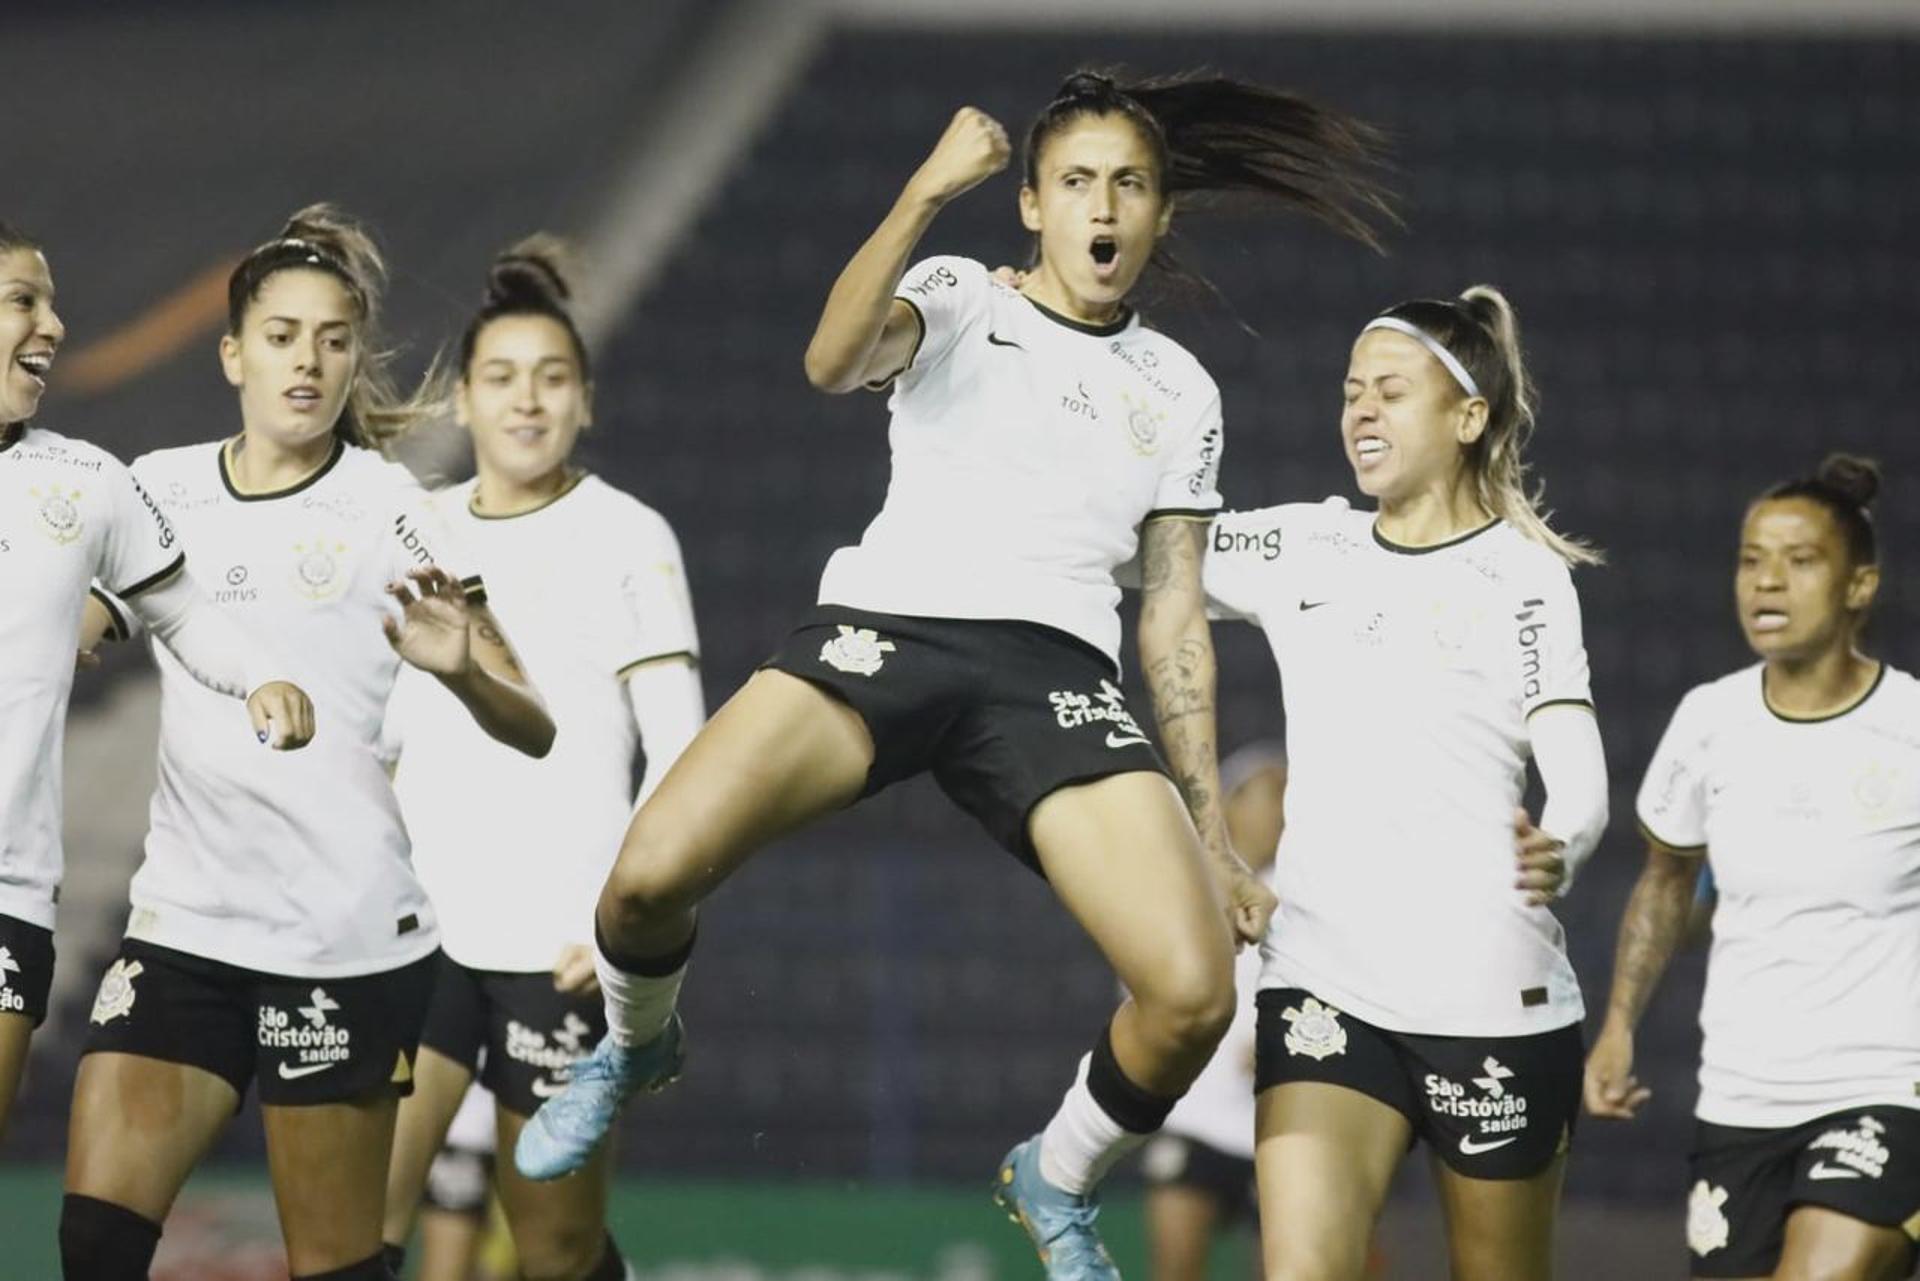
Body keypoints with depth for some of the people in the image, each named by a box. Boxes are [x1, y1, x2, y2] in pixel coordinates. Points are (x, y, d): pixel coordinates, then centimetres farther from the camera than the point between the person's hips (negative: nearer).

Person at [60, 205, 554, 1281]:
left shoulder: (386, 507, -4)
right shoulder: (158, 490, 7)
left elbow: (536, 730, -8)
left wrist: (462, 666, -27)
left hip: (346, 938, -4)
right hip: (183, 923, 4)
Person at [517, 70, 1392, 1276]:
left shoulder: (1179, 392, 21)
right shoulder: (959, 298, 12)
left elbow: (1176, 618, 22)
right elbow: (835, 360, -11)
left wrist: (1214, 835, 16)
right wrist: (925, 193, -22)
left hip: (1056, 671, 2)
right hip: (888, 624, -2)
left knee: (1195, 994, -20)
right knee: (650, 875, -25)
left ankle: (1058, 1183, 14)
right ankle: (636, 1046, 14)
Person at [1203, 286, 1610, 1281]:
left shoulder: (1521, 574, 1)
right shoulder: (1301, 548, 12)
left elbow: (1577, 777, -7)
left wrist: (1558, 850, -30)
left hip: (1491, 994, -2)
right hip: (1323, 986, 2)